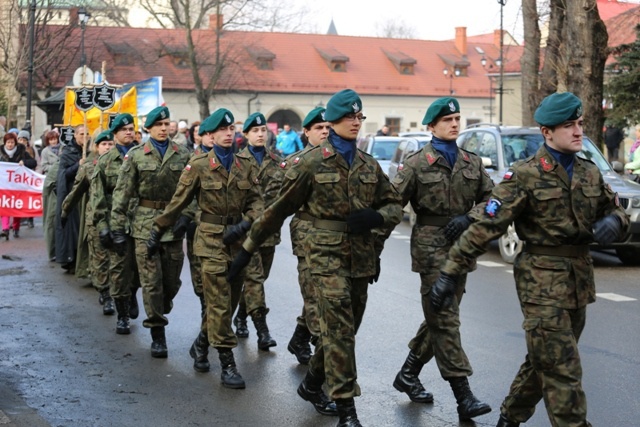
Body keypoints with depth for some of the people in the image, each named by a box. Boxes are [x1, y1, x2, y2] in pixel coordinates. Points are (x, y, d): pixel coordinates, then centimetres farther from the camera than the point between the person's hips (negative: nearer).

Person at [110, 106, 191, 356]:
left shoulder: (183, 155, 6)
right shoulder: (136, 156, 2)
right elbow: (122, 194, 1)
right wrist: (118, 228, -4)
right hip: (145, 225, -2)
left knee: (172, 281, 6)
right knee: (151, 282, -2)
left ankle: (159, 312, 37)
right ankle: (157, 334, 7)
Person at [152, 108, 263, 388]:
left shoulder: (244, 165, 7)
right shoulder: (199, 166, -4)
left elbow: (256, 200, 7)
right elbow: (179, 202, 2)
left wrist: (246, 222, -11)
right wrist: (158, 228, 7)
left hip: (238, 240, 5)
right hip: (212, 239, -4)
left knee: (231, 301, 12)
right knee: (219, 304, -7)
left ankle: (201, 344, 33)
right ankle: (227, 364, -3)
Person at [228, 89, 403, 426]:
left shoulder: (369, 165, 10)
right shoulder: (311, 162, -4)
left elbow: (394, 205, 16)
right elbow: (279, 209, 0)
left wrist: (377, 217, -8)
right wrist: (248, 248, 3)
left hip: (361, 256, 6)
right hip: (328, 253, -5)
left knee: (344, 329, 12)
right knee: (340, 330, -13)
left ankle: (312, 384, 33)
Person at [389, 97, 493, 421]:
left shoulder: (472, 163, 11)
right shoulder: (417, 163, -3)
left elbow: (491, 198, 11)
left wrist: (468, 217, -7)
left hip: (462, 246, 6)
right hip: (431, 246, -6)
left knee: (440, 318, 13)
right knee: (445, 320, -8)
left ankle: (408, 375, 30)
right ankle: (463, 397, -9)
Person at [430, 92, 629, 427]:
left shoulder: (590, 173, 9)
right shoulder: (525, 175, -10)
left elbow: (616, 210, 20)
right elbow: (486, 226, -14)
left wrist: (614, 221, -6)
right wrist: (451, 272, -17)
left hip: (580, 281, 7)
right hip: (542, 282, -7)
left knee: (543, 362, 19)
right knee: (562, 372, -7)